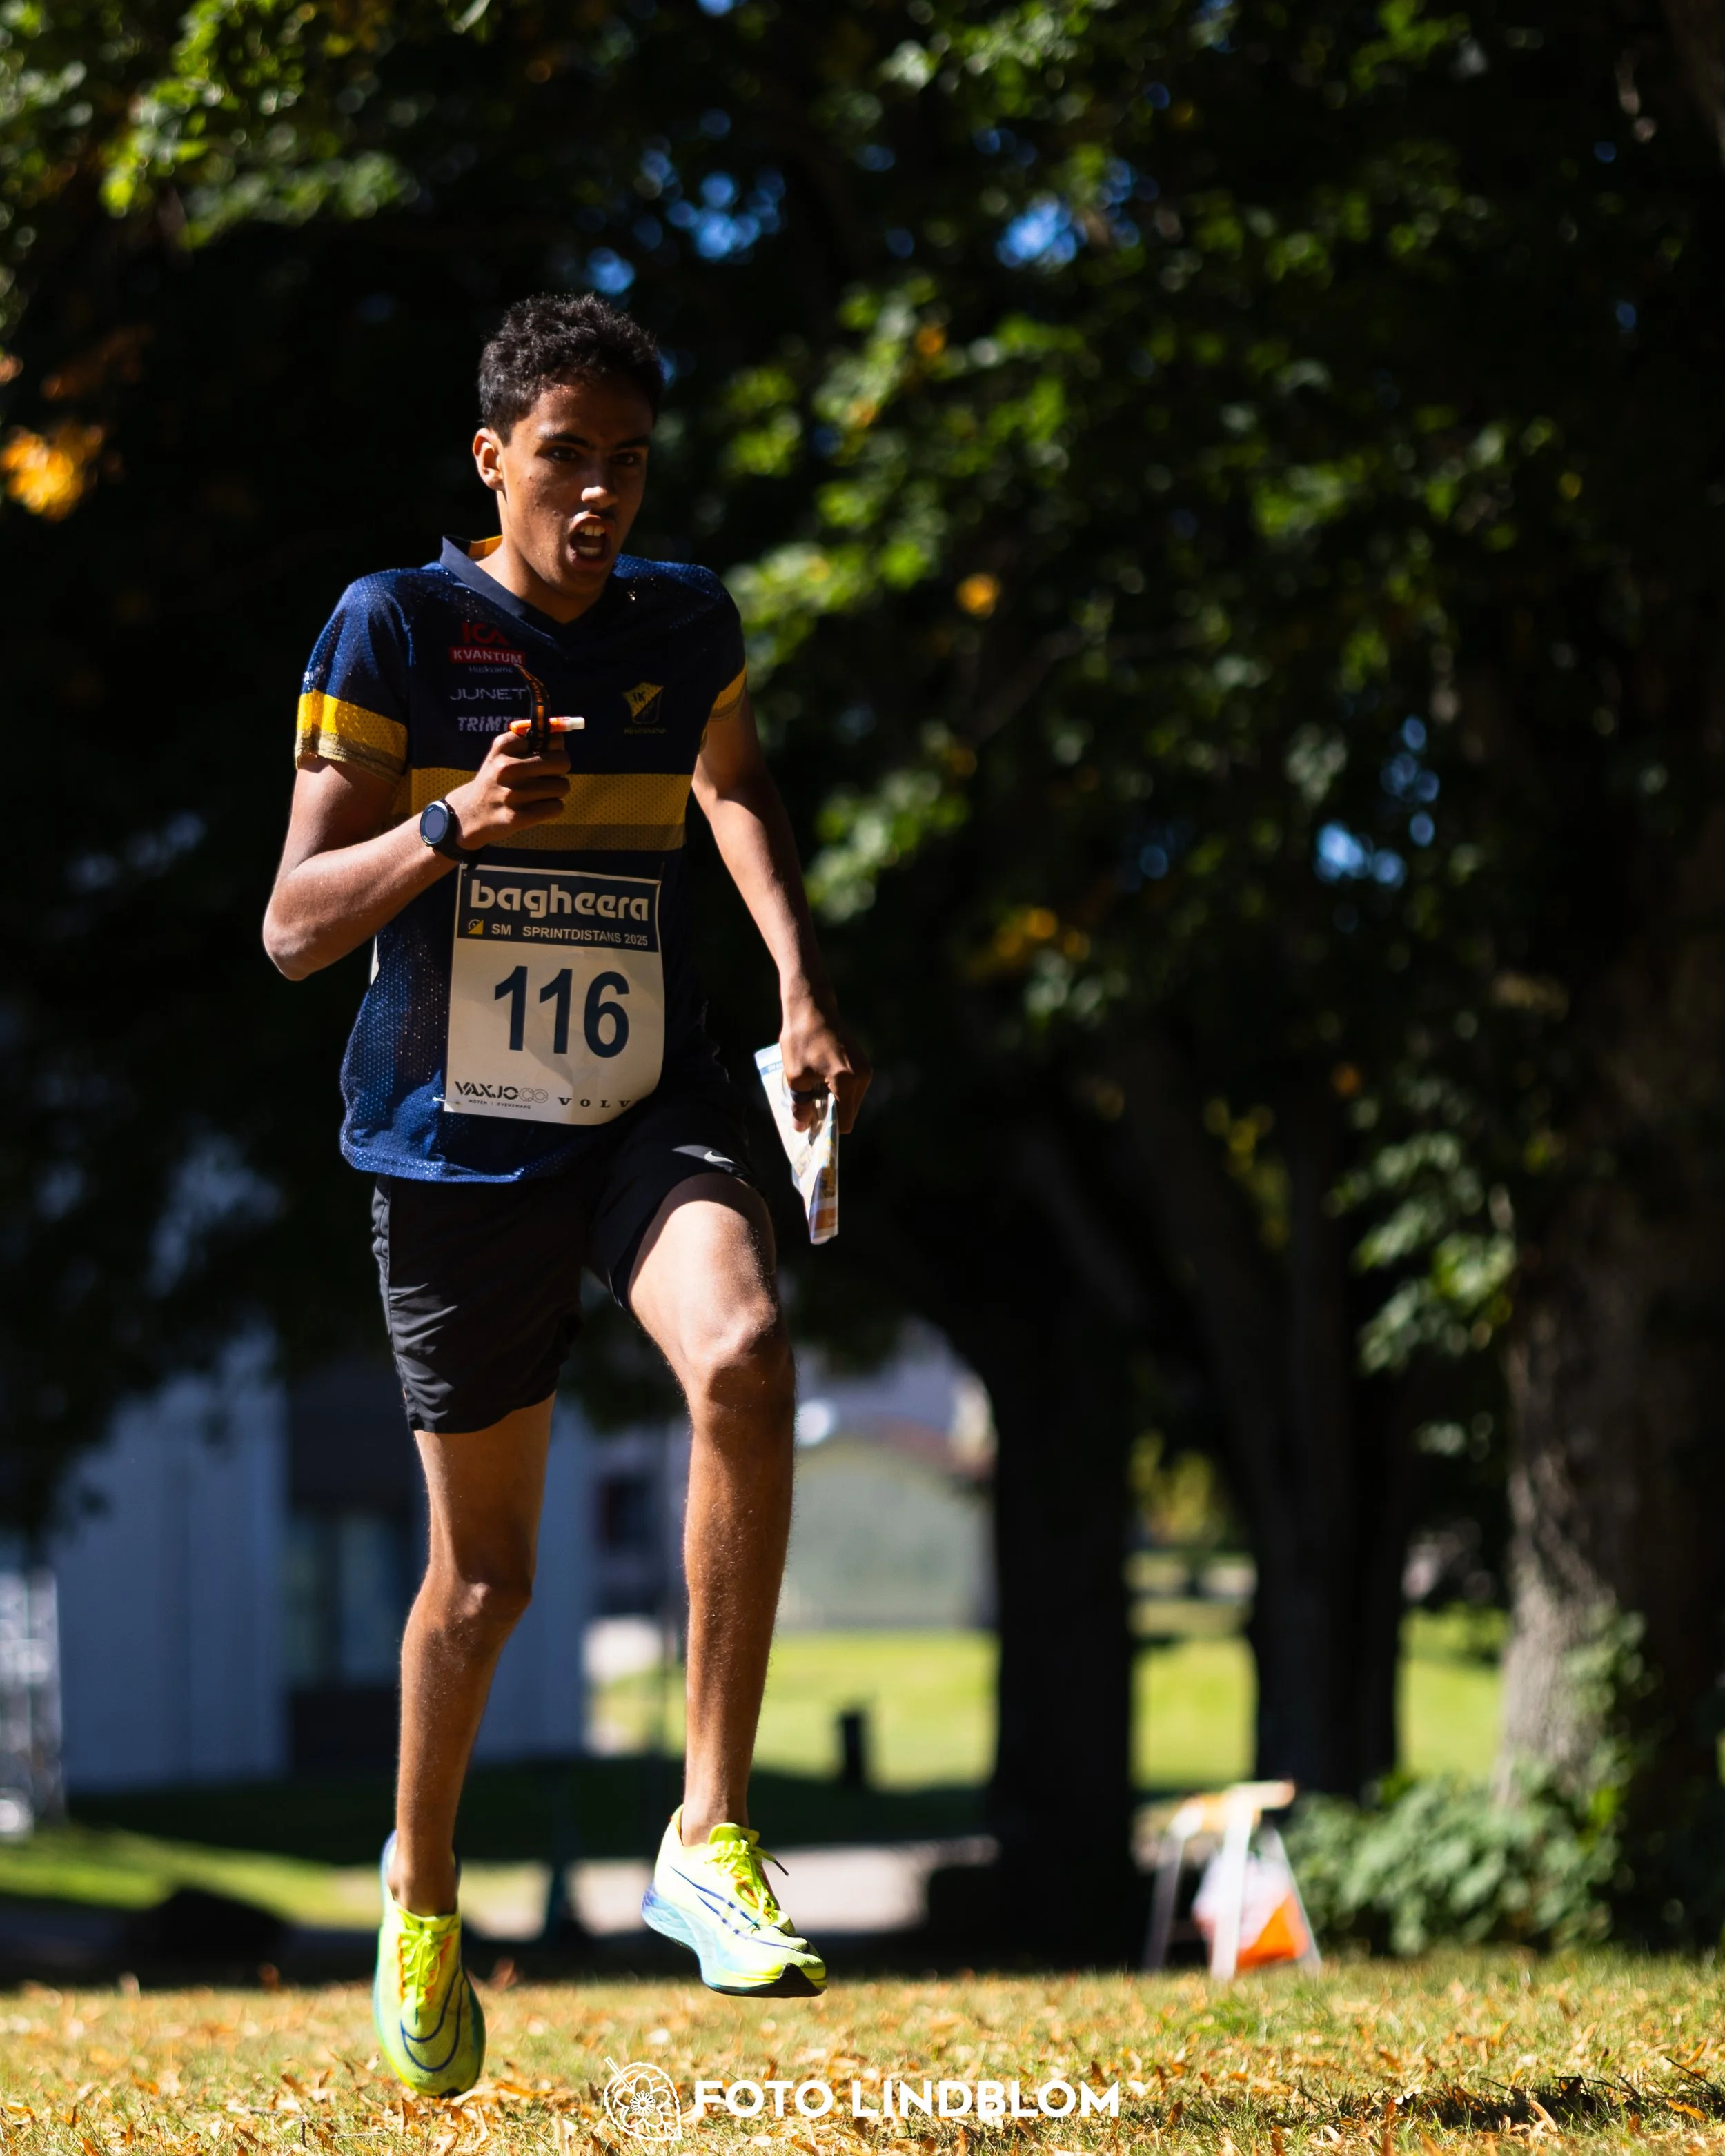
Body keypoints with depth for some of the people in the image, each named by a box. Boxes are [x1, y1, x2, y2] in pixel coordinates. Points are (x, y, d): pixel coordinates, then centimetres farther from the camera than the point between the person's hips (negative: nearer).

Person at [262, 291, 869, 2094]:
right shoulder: (394, 627, -6)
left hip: (649, 1112, 2)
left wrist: (799, 982, 14)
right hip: (453, 1137, -2)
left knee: (743, 1358, -30)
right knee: (486, 1570, 6)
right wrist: (454, 825, -26)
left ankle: (710, 1835, -23)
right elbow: (293, 925, -10)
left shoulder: (687, 623, 5)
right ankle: (422, 1893, 33)